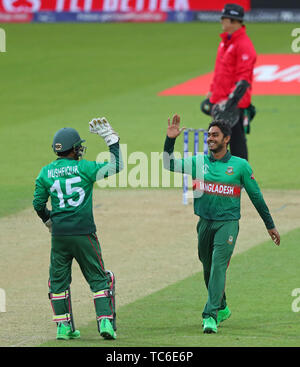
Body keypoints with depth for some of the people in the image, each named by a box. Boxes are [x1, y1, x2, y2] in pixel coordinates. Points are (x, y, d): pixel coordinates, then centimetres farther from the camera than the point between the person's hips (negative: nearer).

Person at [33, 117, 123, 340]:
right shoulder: (84, 168, -6)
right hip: (84, 233, -2)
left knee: (59, 280, 14)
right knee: (98, 278, 7)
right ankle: (105, 320, -4)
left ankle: (63, 326, 12)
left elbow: (38, 203, 9)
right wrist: (112, 139, 5)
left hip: (59, 234, 2)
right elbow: (116, 167, -4)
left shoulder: (46, 173, 3)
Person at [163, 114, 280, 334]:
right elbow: (170, 165, 0)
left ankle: (211, 316, -21)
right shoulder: (199, 162, 8)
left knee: (218, 266, -16)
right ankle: (222, 308, 33)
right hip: (205, 223, 4)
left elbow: (256, 196, 7)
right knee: (208, 268, 12)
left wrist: (270, 225, 10)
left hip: (228, 223, -4)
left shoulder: (240, 166, 1)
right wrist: (171, 140, -13)